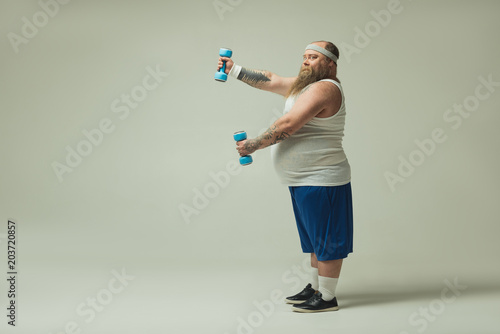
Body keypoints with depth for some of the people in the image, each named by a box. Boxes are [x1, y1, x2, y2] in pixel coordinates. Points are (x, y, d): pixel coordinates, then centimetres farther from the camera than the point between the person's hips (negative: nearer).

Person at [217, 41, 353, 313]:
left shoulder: (324, 88, -18)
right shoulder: (304, 84, 14)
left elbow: (287, 125, -24)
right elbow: (271, 80, 18)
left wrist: (253, 145, -17)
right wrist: (234, 70, 11)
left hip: (321, 181, -10)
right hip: (304, 180, 10)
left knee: (327, 240, -1)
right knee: (317, 238, 18)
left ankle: (327, 298, 8)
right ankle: (315, 287, 30)